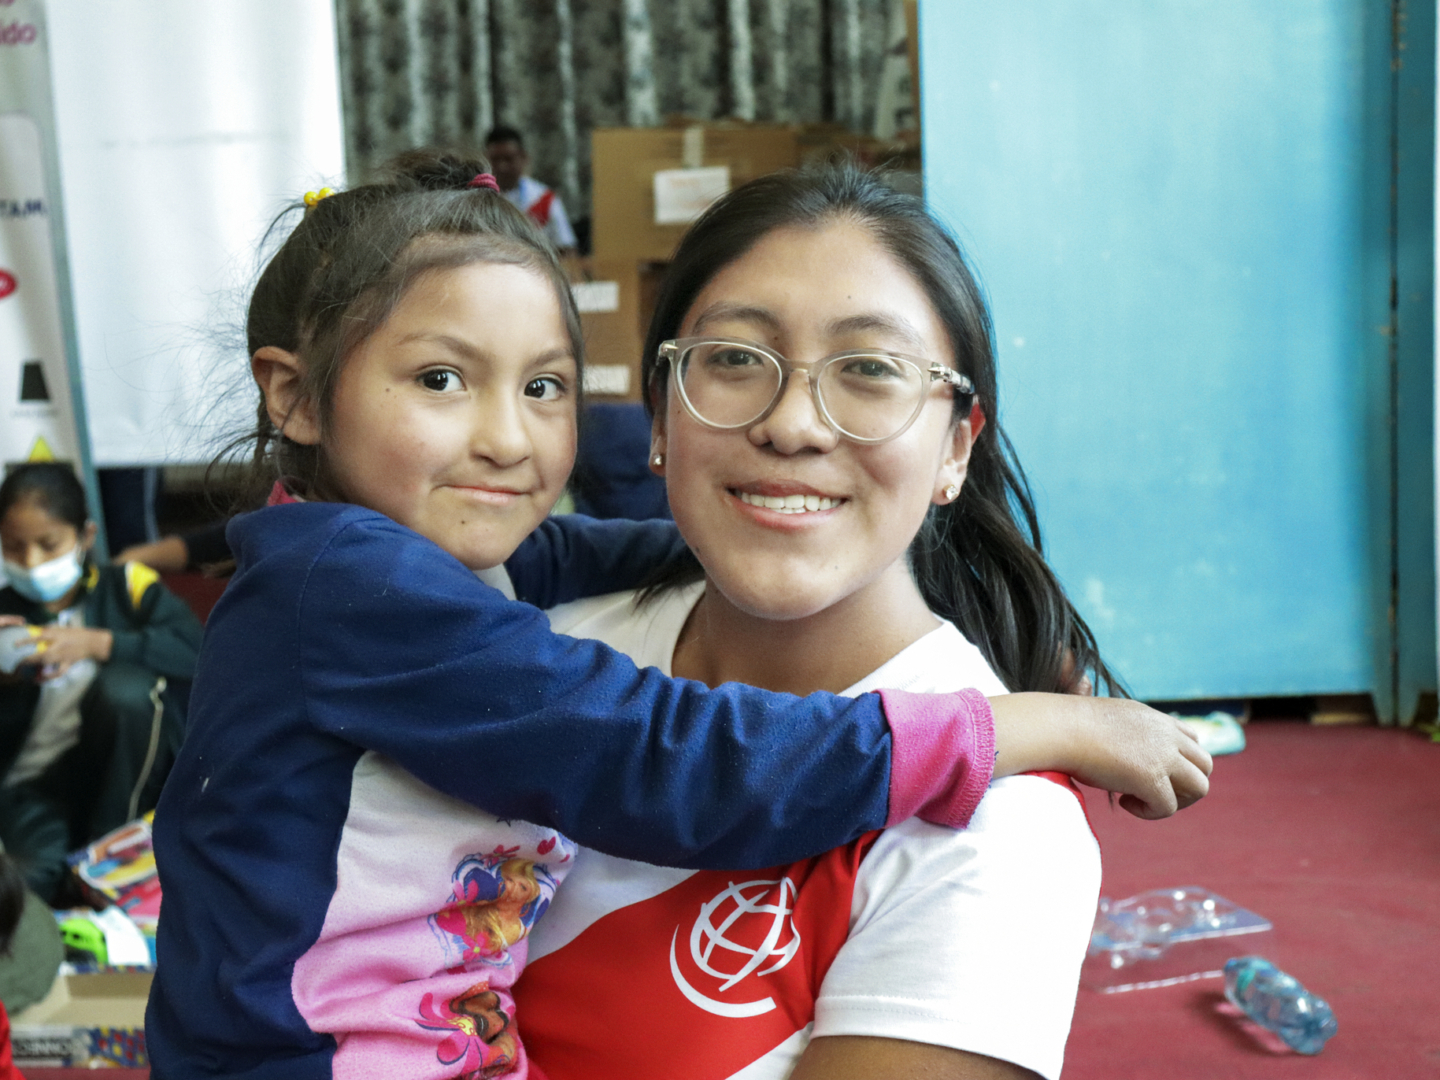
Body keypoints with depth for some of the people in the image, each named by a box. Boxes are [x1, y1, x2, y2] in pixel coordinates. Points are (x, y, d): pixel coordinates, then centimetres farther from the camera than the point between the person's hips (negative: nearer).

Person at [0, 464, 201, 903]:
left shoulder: (126, 585, 3)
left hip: (126, 770, 2)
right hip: (37, 784, -1)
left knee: (126, 686, -30)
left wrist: (96, 644, -22)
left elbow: (193, 648, -17)